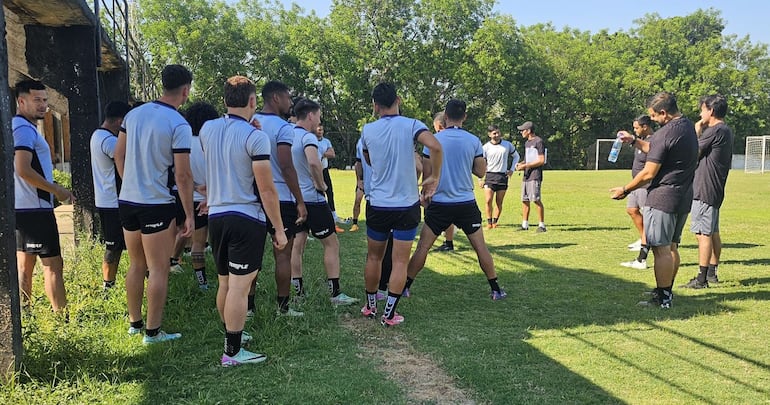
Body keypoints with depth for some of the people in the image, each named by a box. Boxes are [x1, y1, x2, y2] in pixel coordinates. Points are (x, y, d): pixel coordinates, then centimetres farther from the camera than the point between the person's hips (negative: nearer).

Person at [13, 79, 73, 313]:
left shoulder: (18, 127, 17)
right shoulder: (25, 129, -14)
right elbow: (24, 170, -24)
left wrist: (52, 189, 19)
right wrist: (57, 191, -15)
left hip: (21, 209, 10)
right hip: (34, 210, -10)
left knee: (24, 266, 13)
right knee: (53, 266, -7)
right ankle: (62, 318, -4)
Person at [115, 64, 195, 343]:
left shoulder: (134, 114, 6)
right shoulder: (179, 125, -14)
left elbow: (119, 155, 13)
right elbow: (182, 175, -15)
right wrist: (189, 214, -8)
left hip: (127, 201, 7)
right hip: (157, 205, -7)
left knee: (136, 265, 18)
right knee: (158, 270, 3)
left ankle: (134, 323, 28)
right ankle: (152, 332, 9)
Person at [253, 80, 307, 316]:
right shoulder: (283, 128, -11)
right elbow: (286, 167, -18)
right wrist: (300, 201, -13)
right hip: (280, 199, -6)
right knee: (283, 254, 3)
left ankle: (248, 305, 16)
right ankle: (283, 307, 10)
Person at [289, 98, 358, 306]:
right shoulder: (308, 137, -17)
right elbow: (314, 162, -36)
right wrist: (321, 185, -20)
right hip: (313, 199, -8)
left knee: (297, 245, 10)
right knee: (331, 243, 1)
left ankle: (298, 291, 16)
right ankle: (336, 293, 4)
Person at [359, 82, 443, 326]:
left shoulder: (367, 131, 1)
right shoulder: (411, 125, -7)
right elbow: (435, 146, -25)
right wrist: (434, 178, -13)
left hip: (377, 204, 2)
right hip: (407, 205, -2)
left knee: (373, 257, 18)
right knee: (400, 262, 5)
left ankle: (370, 306, 30)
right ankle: (389, 314, 8)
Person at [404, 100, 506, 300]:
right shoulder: (473, 140, -3)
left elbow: (427, 173, -3)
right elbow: (481, 172, 2)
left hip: (439, 203, -1)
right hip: (466, 203, 1)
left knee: (423, 246, 8)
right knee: (480, 246, 10)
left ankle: (405, 286, 13)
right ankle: (496, 289, 16)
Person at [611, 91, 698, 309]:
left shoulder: (664, 134, -18)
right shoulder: (689, 127, 11)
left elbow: (648, 173, -16)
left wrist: (625, 190, -5)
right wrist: (634, 141, 22)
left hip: (663, 198, -10)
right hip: (683, 197, 10)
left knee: (662, 249, -4)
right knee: (671, 246, 16)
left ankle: (663, 298, 1)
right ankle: (667, 292, 26)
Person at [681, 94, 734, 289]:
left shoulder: (714, 131, -16)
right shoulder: (727, 131, 15)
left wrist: (697, 132, 0)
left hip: (704, 190, -10)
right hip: (715, 190, 10)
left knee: (703, 233, -8)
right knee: (713, 232, 15)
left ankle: (701, 279, -6)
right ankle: (712, 273, 24)